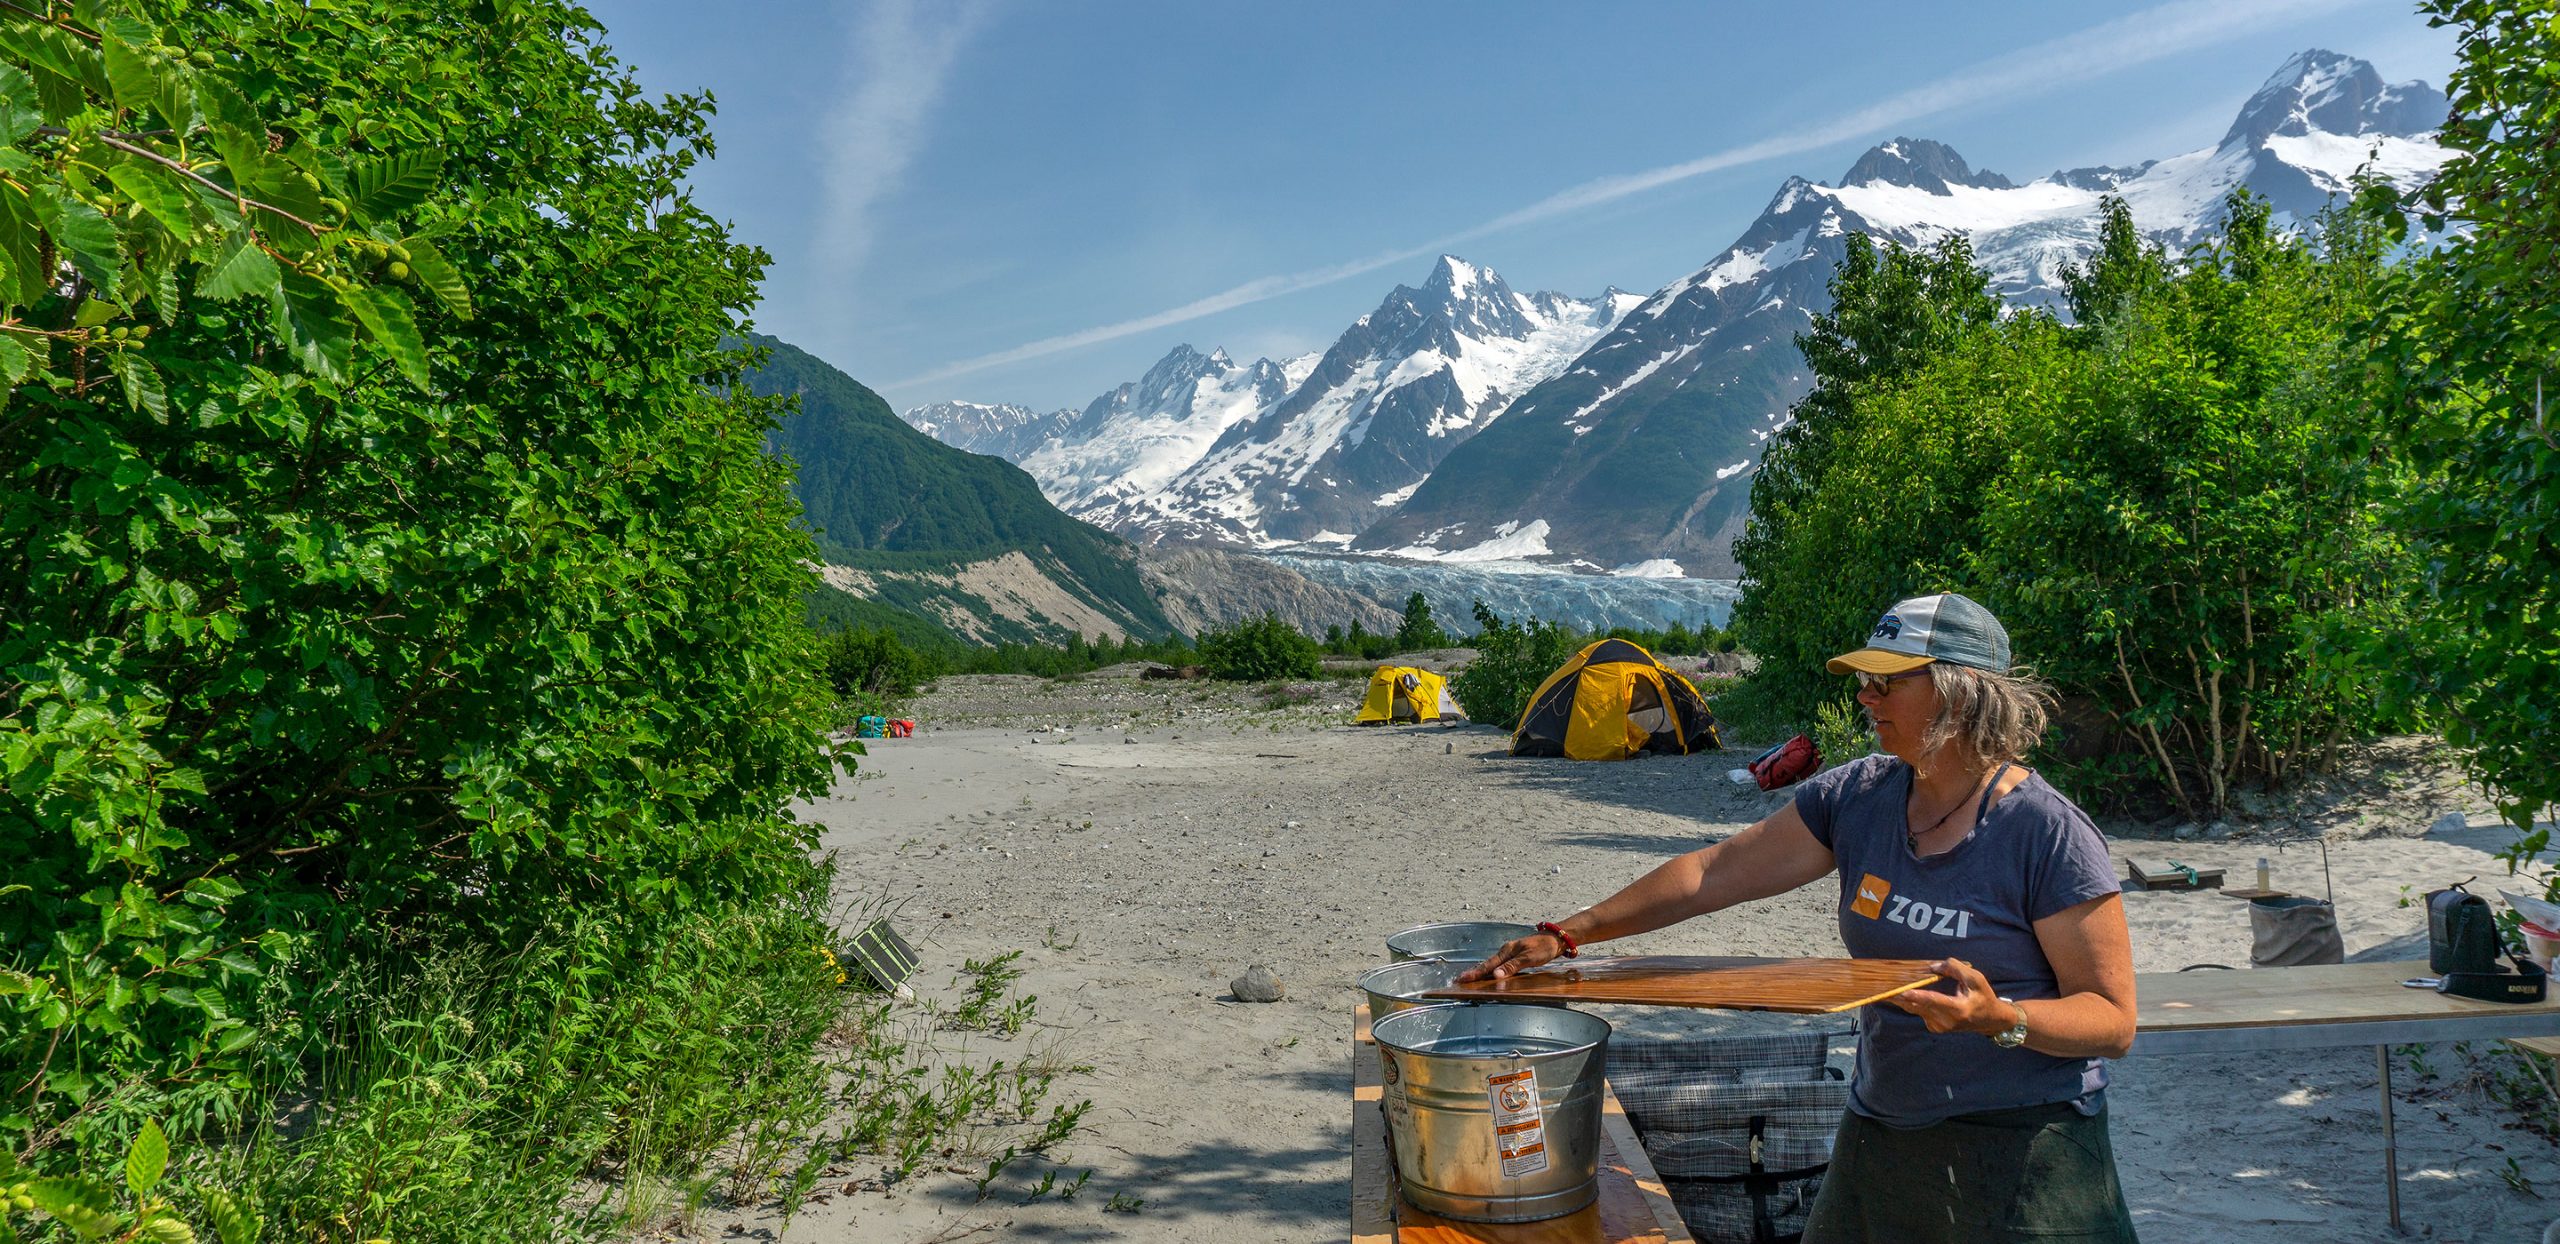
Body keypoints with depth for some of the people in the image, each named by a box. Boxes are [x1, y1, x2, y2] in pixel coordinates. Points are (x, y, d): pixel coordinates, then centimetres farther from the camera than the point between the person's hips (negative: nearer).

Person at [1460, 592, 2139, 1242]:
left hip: (2020, 1155, -5)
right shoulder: (1857, 796, -2)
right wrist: (1567, 934, -3)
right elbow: (1715, 871, -1)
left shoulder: (2051, 835, -16)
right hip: (1880, 1136, 5)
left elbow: (2113, 1019, -13)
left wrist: (1998, 1017, -33)